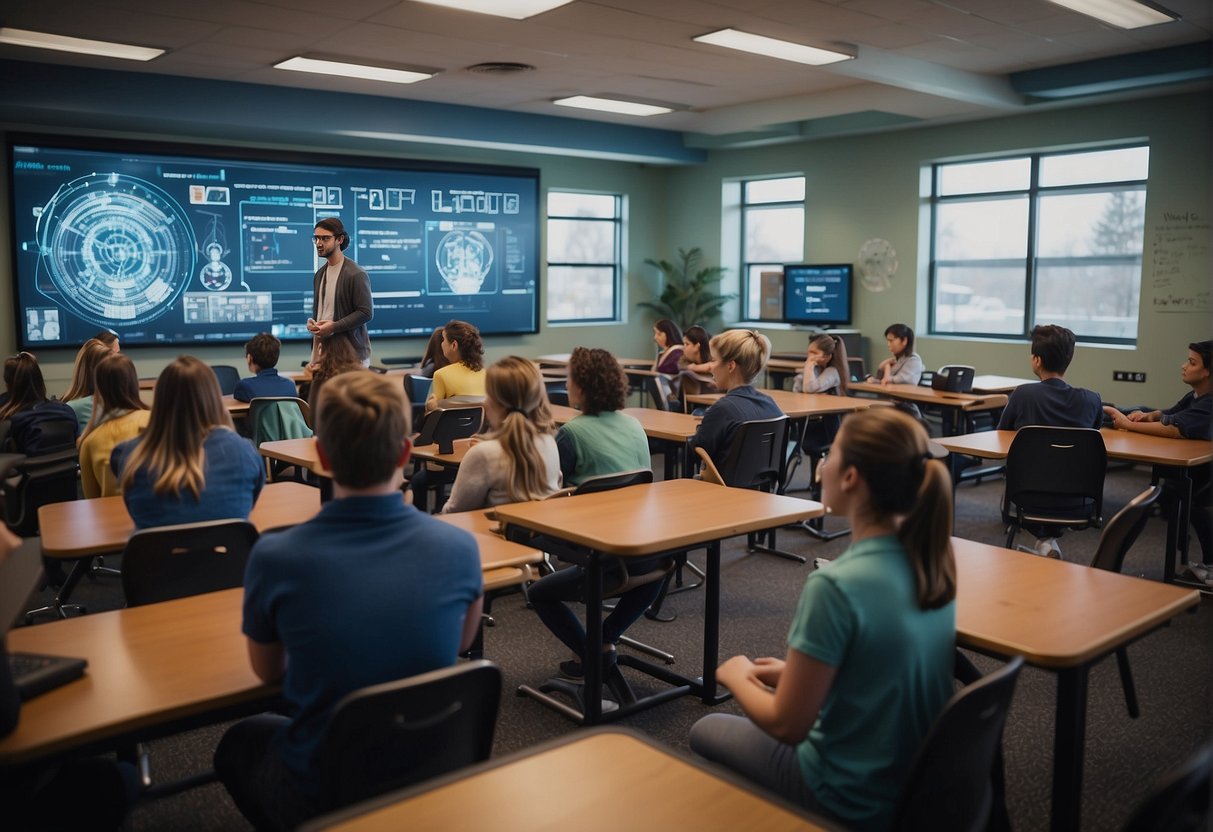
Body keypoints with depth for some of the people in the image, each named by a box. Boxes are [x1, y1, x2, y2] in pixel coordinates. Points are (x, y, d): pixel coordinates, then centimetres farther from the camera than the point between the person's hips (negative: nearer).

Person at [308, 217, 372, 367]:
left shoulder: (356, 274, -9)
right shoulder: (319, 274, 16)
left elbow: (366, 312, -13)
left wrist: (334, 327, -18)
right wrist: (312, 322, 4)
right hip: (321, 349, 7)